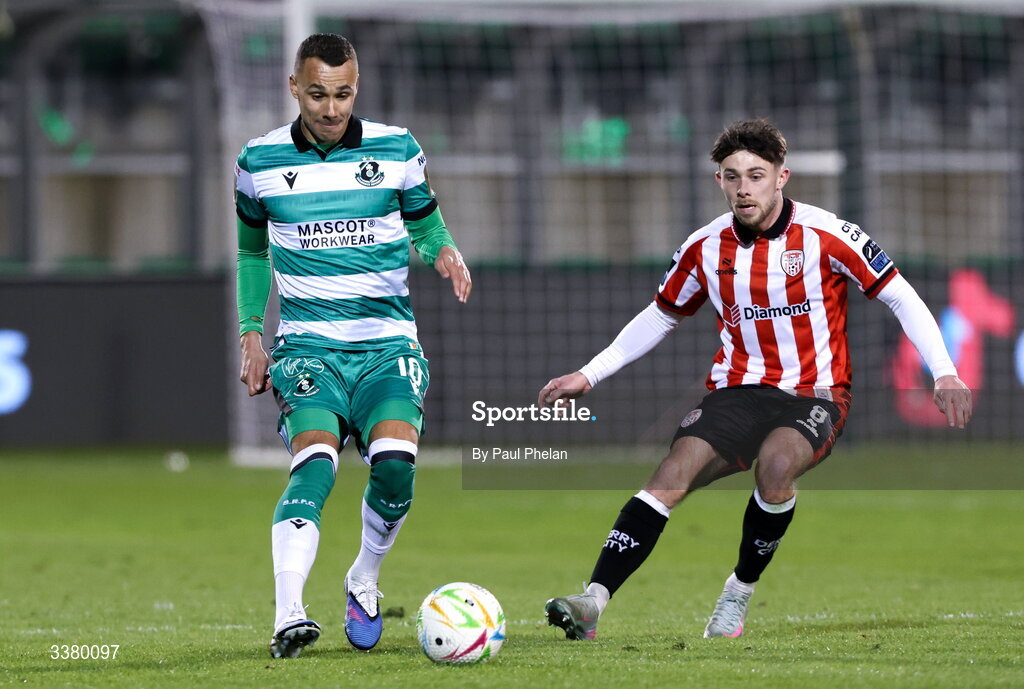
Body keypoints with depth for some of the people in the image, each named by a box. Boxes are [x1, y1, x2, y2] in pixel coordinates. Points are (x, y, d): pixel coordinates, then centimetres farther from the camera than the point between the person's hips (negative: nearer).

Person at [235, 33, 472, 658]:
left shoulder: (397, 150, 4)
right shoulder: (260, 161, 5)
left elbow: (426, 224, 17)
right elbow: (251, 249, 21)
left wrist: (445, 252, -6)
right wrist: (251, 333, 13)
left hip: (389, 345, 1)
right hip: (308, 347, -1)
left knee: (395, 461, -23)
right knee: (315, 462, -26)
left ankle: (365, 583, 6)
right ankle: (288, 618, -35)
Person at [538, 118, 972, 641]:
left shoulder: (825, 235, -8)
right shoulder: (705, 248, 3)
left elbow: (900, 298, -1)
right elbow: (659, 317, 19)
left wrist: (944, 374, -11)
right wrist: (589, 376, 13)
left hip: (814, 396, -3)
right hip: (737, 393, 3)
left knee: (776, 461, -35)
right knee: (673, 473, -23)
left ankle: (741, 591, -12)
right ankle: (592, 602, -32)